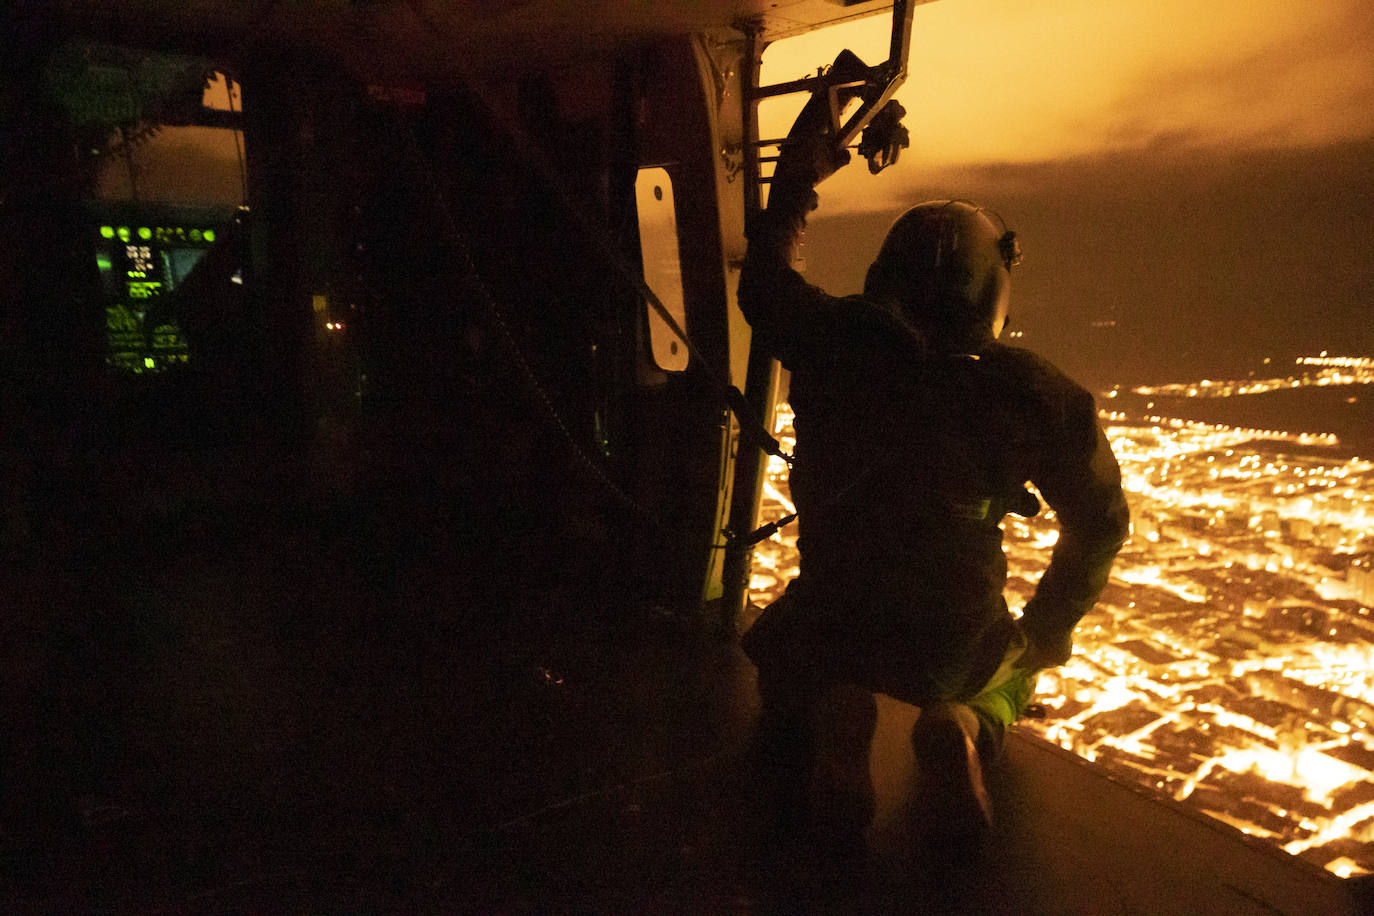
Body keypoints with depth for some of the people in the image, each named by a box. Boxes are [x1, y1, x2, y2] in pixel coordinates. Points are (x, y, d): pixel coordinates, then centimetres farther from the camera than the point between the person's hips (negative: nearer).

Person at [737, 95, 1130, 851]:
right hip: (957, 653, 0)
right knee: (1013, 671, 37)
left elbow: (762, 285, 11)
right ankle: (965, 730, 1)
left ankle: (826, 723, 2)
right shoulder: (1035, 393, -11)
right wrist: (1044, 632, 17)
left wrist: (796, 178, 23)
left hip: (827, 628, 1)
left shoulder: (832, 344, -11)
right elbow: (1100, 522, 1)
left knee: (776, 651, 36)